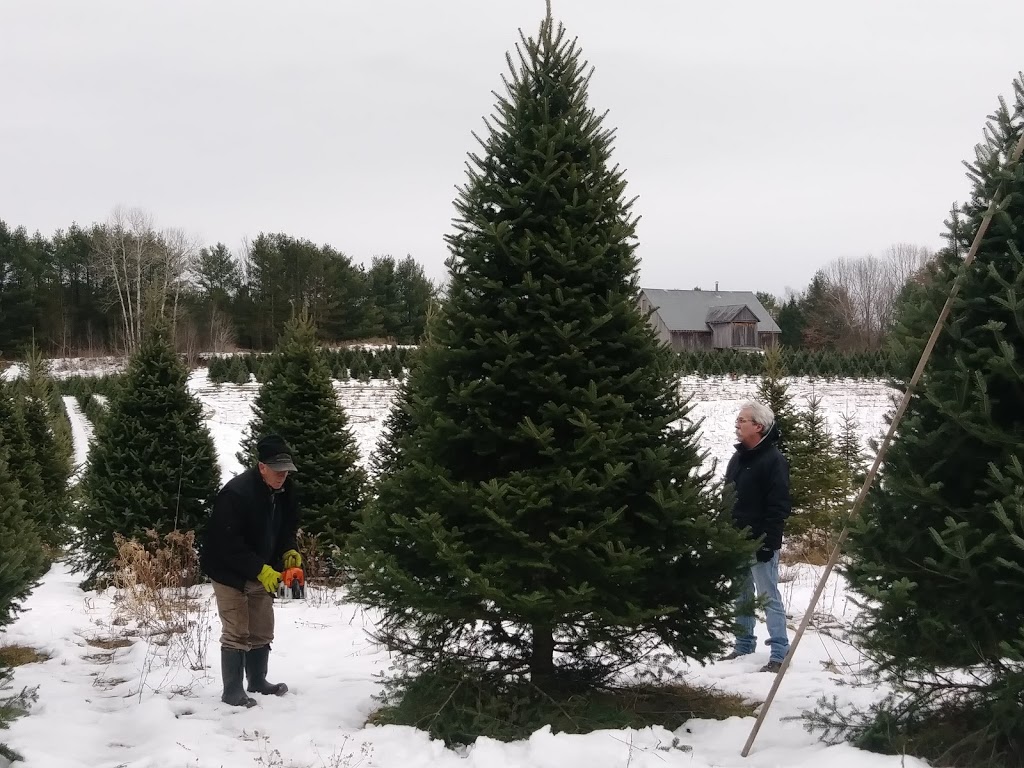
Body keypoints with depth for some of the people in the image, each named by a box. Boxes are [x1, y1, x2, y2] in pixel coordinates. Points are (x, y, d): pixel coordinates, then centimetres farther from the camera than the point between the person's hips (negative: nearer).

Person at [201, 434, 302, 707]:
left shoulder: (285, 490, -4)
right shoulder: (236, 493, -28)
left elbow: (286, 528, 12)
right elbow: (228, 543, -29)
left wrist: (289, 551, -8)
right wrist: (260, 570, -31)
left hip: (261, 572, 7)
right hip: (230, 572, -7)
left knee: (262, 631, 14)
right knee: (237, 633, -6)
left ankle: (258, 682, 29)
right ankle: (232, 692, 3)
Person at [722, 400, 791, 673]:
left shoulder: (773, 460, -12)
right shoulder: (737, 458, 13)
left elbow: (779, 506, -16)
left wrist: (767, 542, -21)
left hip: (760, 543, -8)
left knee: (769, 597, -5)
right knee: (742, 597, 15)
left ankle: (779, 653, -1)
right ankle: (743, 646, 25)